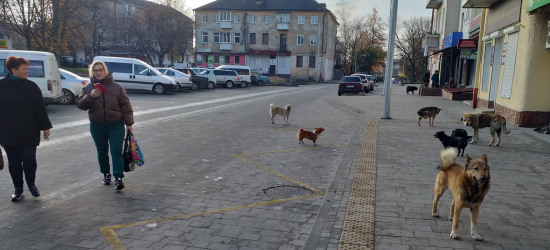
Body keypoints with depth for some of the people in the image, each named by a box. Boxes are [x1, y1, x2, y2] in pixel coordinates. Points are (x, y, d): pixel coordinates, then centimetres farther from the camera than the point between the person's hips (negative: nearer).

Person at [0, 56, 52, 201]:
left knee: (29, 160, -2)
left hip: (29, 132, 0)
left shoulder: (31, 86, 2)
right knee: (14, 162, 8)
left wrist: (45, 127, 1)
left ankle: (31, 184, 22)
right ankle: (18, 188, 22)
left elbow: (40, 108, 3)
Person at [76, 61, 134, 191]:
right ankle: (106, 174, 31)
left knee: (116, 152, -7)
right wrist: (91, 96, -22)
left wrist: (129, 122, -5)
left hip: (116, 125, -3)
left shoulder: (116, 87, -1)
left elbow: (125, 105, -1)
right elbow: (80, 104, -5)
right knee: (102, 152, 14)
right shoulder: (87, 88, 5)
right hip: (97, 126, 3)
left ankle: (118, 178, -6)